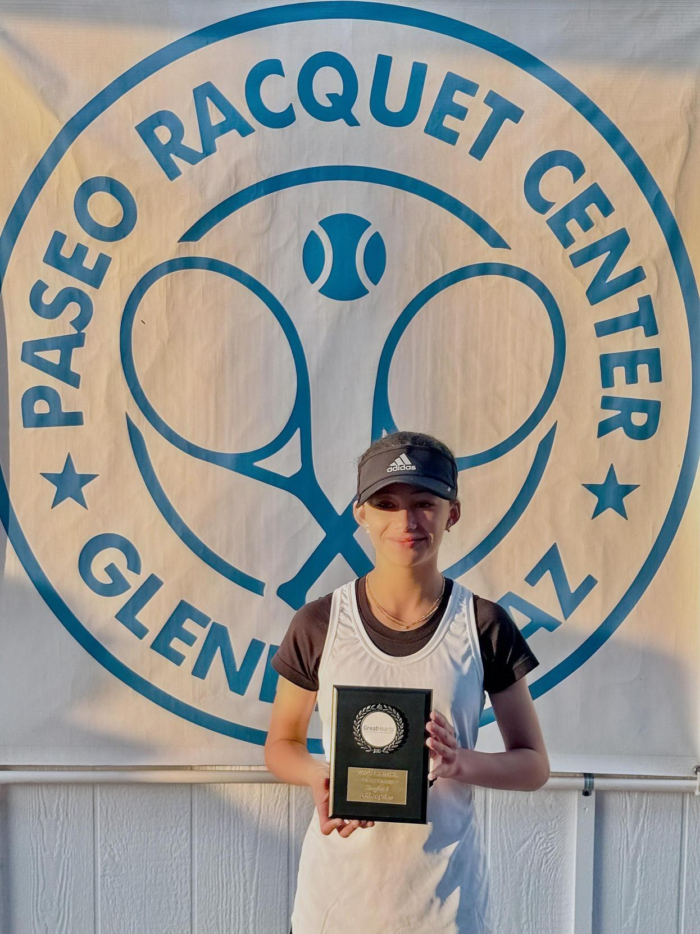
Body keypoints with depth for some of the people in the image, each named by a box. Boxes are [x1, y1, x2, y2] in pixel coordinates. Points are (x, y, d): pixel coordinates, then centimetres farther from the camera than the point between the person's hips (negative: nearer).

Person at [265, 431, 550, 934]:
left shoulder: (484, 626, -9)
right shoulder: (318, 624, -9)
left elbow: (534, 765, -1)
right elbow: (281, 745, 4)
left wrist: (463, 763, -20)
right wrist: (321, 777, -16)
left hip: (446, 889, 0)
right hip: (338, 885, 1)